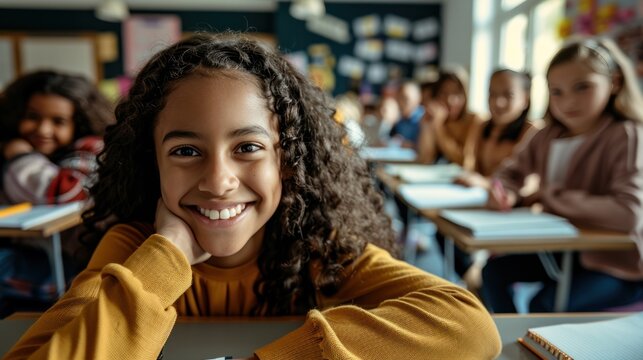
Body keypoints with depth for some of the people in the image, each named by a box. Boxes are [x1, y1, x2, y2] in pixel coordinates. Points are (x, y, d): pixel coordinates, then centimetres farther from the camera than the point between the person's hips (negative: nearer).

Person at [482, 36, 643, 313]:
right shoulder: (549, 136, -1)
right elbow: (512, 172, 8)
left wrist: (548, 196, -23)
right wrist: (504, 192, -18)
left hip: (618, 261, -6)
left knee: (544, 305, -23)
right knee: (495, 269, 3)